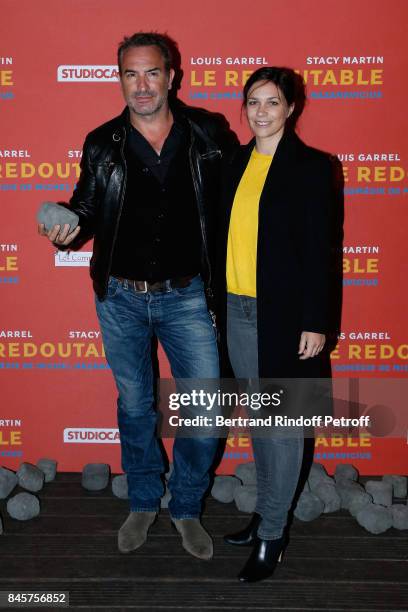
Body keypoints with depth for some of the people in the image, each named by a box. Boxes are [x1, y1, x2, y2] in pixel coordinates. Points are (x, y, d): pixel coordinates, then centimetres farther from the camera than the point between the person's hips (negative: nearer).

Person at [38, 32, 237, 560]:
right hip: (120, 297, 1)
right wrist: (65, 229, -15)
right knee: (134, 404, 15)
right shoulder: (102, 144, 0)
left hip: (184, 295, -1)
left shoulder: (208, 133, -3)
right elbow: (87, 211, 7)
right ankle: (143, 503, 36)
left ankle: (186, 506, 25)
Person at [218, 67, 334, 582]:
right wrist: (216, 301, 11)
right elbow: (228, 234, 12)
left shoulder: (310, 166, -6)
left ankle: (272, 535, 17)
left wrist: (314, 322, -12)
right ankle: (267, 512, 33)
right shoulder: (238, 162, 10)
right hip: (238, 310, 6)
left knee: (282, 425, 4)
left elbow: (318, 249, -9)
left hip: (283, 314, -6)